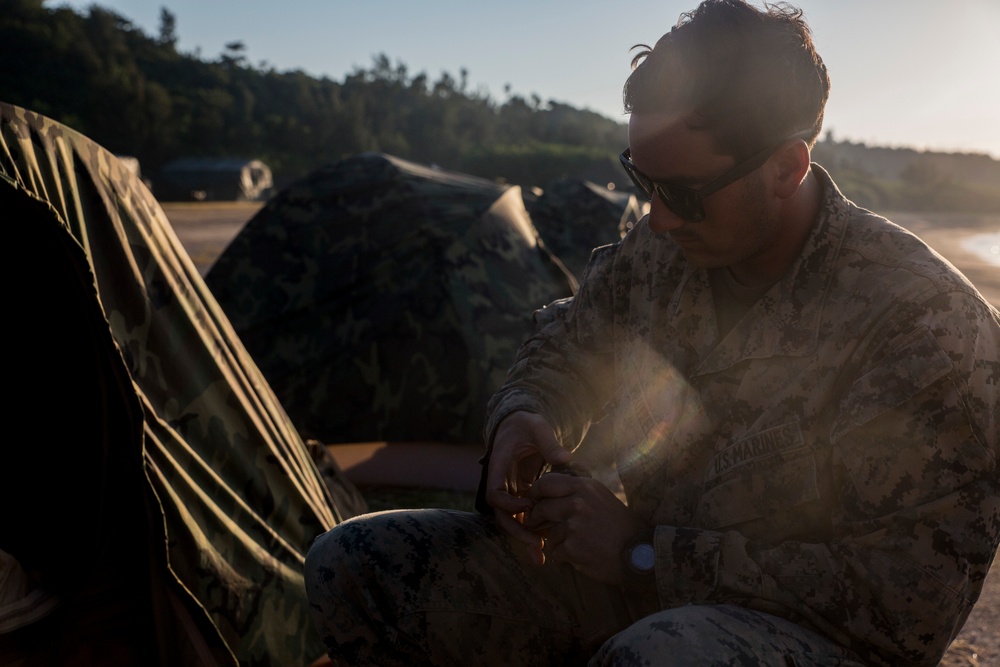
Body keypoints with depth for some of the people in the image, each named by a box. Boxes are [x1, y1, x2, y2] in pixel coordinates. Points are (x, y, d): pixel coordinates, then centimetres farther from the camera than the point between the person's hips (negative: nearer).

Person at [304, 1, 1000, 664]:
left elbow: (912, 600, -21)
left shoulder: (924, 319, -20)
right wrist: (521, 416, -10)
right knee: (351, 566, -6)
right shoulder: (658, 251, -3)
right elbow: (565, 346, 16)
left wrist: (644, 555, -22)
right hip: (643, 578, 6)